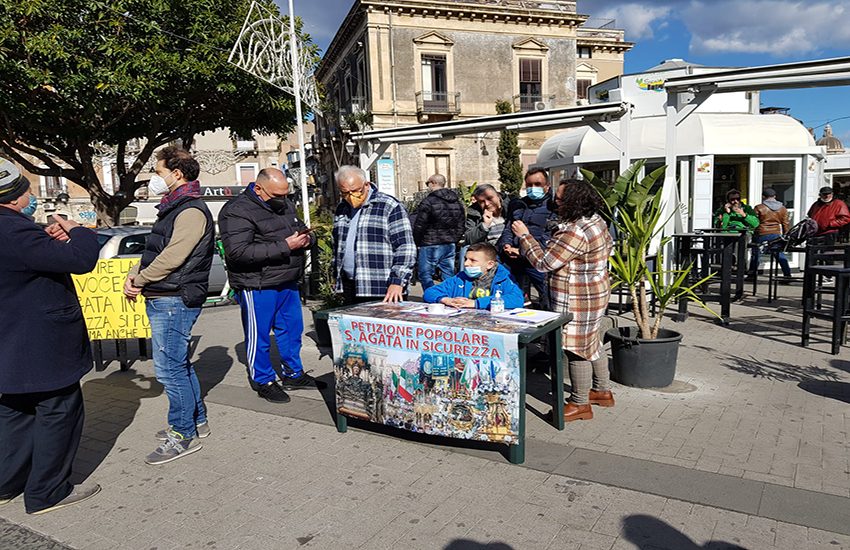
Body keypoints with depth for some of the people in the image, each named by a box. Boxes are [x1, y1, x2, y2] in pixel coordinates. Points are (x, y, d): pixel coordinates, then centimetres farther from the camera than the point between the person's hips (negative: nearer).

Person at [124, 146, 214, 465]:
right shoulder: (173, 209, 18)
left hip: (174, 301, -11)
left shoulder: (191, 212, -15)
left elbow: (172, 257, -21)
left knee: (169, 369, -6)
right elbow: (154, 251, 21)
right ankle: (196, 421, 29)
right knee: (178, 365, 17)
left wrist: (138, 281, -10)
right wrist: (134, 274, 5)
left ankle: (184, 436, 5)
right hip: (163, 299, 11)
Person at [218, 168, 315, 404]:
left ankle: (293, 374, 33)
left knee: (292, 330, 16)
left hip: (288, 282, 8)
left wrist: (306, 238, -5)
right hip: (258, 287, -8)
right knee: (259, 336, 5)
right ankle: (264, 382, 22)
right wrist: (284, 247, -26)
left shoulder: (285, 205, 11)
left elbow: (302, 229, 23)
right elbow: (238, 252, -26)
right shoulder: (237, 212, -15)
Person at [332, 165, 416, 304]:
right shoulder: (342, 209, 14)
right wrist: (338, 279, 20)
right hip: (349, 288, 6)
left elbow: (406, 248, -12)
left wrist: (397, 282, -18)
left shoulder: (390, 207, -7)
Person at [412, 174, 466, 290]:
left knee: (425, 276, 0)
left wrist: (417, 242, 3)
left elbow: (419, 226, -11)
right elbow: (461, 226, 14)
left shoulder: (428, 201, -12)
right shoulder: (457, 202, 11)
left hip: (430, 245, -7)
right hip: (450, 245, 7)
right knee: (449, 276, 11)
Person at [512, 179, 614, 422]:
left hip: (578, 300, -11)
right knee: (591, 344, 22)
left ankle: (580, 404, 14)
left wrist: (524, 235, -16)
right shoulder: (596, 220, 5)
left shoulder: (575, 232, -28)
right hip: (595, 292, 11)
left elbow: (543, 263, -26)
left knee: (577, 349, 1)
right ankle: (602, 390, 36)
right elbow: (608, 245, 21)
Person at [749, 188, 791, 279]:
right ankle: (787, 274, 9)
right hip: (776, 234, 3)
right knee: (780, 255, 9)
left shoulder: (759, 208, -6)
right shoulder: (782, 209, 7)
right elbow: (786, 224, 10)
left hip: (761, 234, -3)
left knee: (756, 254, 7)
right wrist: (785, 236, 19)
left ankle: (752, 274, 11)